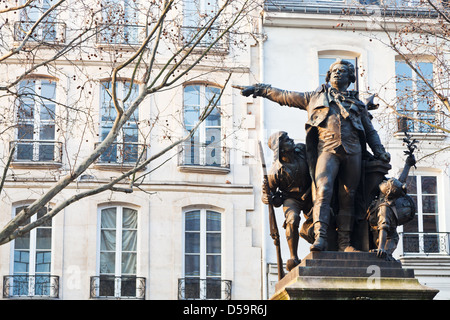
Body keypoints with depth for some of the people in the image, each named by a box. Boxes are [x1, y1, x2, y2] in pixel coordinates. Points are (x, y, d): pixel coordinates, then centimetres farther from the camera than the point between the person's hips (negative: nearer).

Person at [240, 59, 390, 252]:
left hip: (353, 150, 2)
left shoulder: (357, 104, 26)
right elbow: (284, 96, 25)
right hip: (327, 148, -2)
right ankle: (320, 238, -29)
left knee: (348, 197, -2)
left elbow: (370, 131, 28)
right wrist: (258, 89, 24)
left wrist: (380, 152, 14)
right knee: (323, 191, -20)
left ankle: (344, 242, 0)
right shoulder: (315, 98, 23)